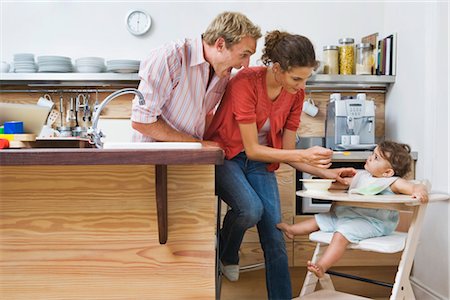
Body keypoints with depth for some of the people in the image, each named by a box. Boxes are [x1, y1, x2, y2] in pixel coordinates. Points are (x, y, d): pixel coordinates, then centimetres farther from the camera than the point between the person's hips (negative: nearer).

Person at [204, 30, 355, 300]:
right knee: (251, 208, -30)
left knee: (275, 239, -7)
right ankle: (226, 256, 2)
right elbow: (252, 149, -23)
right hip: (226, 156, -4)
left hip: (260, 163, 5)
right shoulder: (246, 82, -25)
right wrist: (303, 155, -31)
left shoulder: (296, 94, -7)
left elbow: (288, 153, -2)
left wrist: (327, 172, -14)